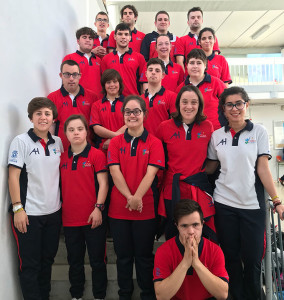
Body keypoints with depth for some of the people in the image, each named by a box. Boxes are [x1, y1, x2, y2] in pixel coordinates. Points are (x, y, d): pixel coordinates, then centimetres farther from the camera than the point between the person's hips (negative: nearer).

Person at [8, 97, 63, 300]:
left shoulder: (58, 143, 7)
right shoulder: (21, 141, -6)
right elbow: (13, 176, -9)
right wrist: (17, 208, -15)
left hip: (54, 212, 5)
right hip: (29, 214, -5)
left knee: (47, 259, 17)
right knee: (29, 264, 5)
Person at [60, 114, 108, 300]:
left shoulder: (97, 155, -5)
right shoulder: (62, 157, 7)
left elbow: (103, 184, -7)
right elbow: (62, 185, 13)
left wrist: (98, 208, -14)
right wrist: (59, 209, 8)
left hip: (93, 218, -4)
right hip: (69, 218, 4)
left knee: (97, 260, 8)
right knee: (75, 261, 17)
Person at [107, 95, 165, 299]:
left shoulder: (154, 143, -1)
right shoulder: (115, 142, 6)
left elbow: (151, 173, -10)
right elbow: (115, 171, -5)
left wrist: (137, 197, -22)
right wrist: (129, 197, -17)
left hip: (146, 208, -2)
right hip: (119, 208, 2)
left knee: (144, 255, 10)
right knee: (123, 255, 14)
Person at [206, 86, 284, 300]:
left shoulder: (258, 132, 1)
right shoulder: (217, 136, 6)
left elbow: (263, 168, -3)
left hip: (253, 204, -2)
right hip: (224, 204, 2)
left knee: (252, 259, 3)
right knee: (231, 257, 10)